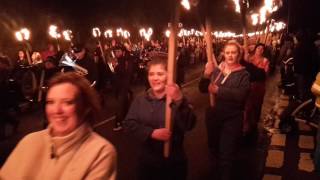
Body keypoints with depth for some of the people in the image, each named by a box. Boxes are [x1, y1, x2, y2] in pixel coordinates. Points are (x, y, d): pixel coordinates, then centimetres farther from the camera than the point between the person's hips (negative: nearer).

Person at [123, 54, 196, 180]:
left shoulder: (177, 99, -10)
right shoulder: (140, 100, 1)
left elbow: (189, 125, -24)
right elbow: (128, 124, -6)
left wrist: (180, 101, -39)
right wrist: (152, 133, -20)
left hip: (174, 163, -3)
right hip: (147, 161, 3)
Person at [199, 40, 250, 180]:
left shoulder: (243, 74, -8)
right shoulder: (216, 70, 3)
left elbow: (241, 95, -24)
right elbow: (202, 89, -2)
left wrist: (219, 90, -29)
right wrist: (206, 75, -19)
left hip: (232, 119, -4)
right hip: (213, 116, 5)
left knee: (226, 154, 3)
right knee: (213, 149, 22)